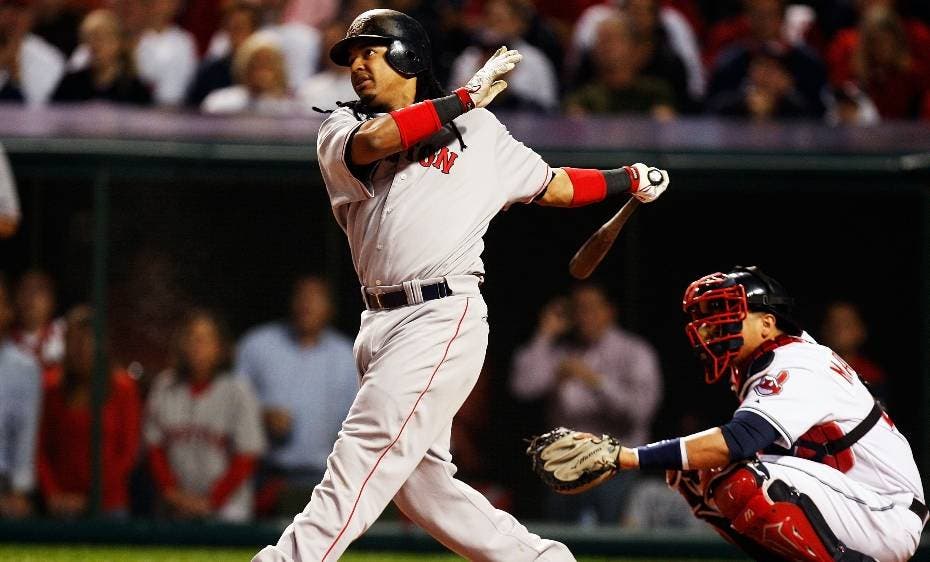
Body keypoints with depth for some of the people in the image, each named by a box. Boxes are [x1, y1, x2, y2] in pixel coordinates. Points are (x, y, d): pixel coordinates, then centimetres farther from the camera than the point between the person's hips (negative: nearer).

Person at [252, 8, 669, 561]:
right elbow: (371, 142, -11)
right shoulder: (341, 130, 12)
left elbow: (552, 186, 20)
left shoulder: (479, 130, 11)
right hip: (382, 323, 5)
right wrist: (468, 96, -9)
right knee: (419, 481, 5)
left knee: (364, 455, -16)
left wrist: (630, 179, 11)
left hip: (444, 318, -5)